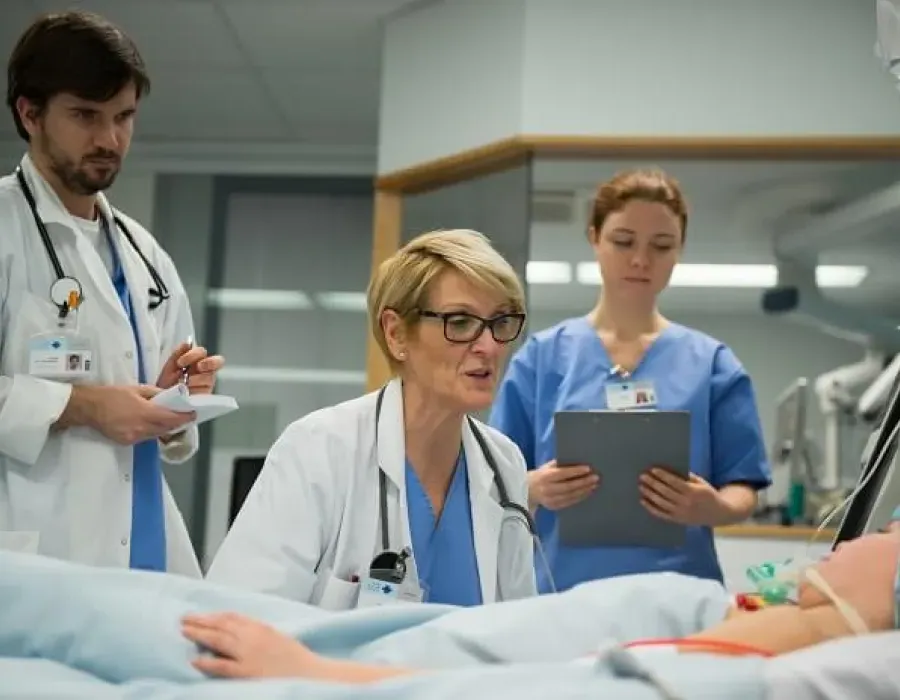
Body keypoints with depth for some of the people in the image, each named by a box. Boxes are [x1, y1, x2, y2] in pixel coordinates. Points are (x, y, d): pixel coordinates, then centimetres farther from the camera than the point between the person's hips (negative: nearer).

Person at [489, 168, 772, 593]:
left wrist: (713, 507, -19)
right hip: (564, 591, 0)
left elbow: (742, 493, 2)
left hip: (678, 591, 0)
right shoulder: (540, 356, 3)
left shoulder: (712, 364, 3)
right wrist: (535, 489, -19)